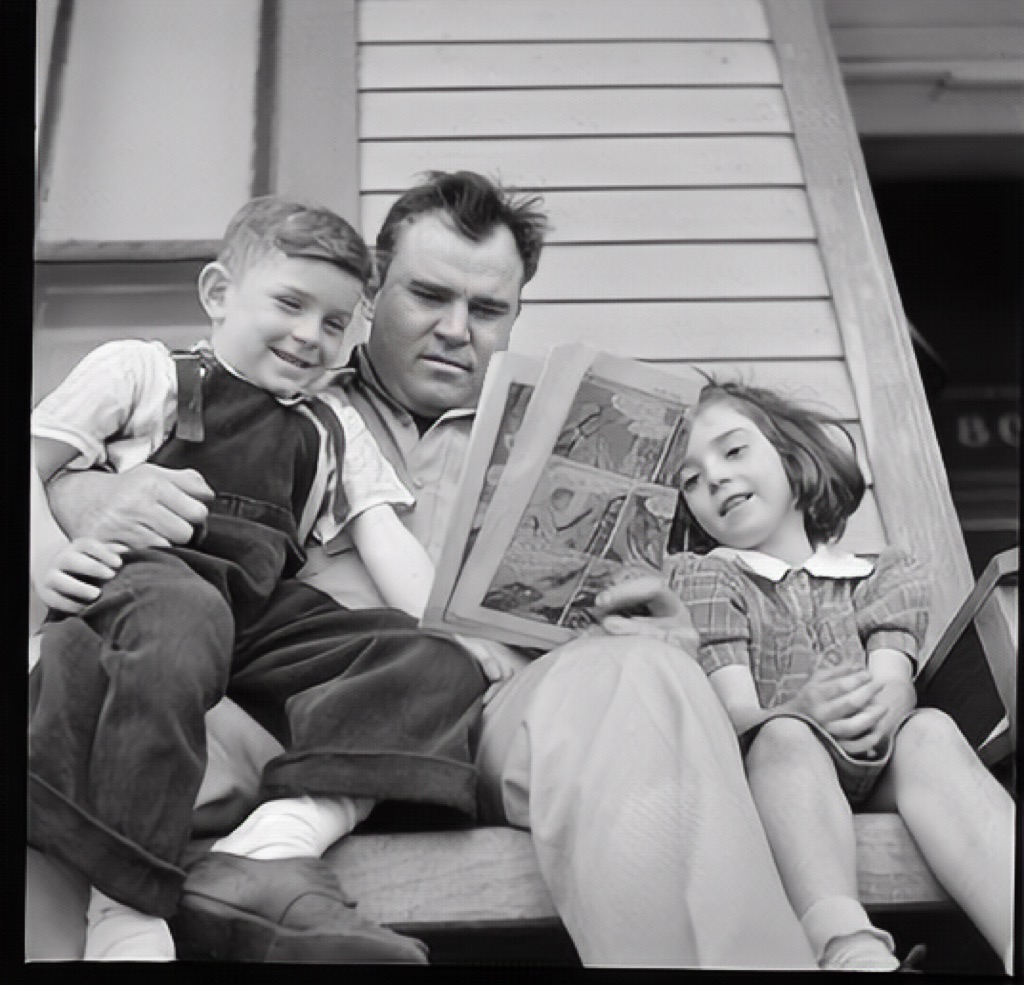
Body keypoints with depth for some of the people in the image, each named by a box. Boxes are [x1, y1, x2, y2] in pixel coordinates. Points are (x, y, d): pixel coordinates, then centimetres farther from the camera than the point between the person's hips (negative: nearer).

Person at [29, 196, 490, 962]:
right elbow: (33, 469, 11)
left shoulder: (334, 427, 29)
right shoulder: (139, 370, 17)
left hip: (264, 614, 4)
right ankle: (127, 914, -42)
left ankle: (270, 849, -42)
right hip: (141, 576, -4)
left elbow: (386, 542, 16)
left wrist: (450, 631, -4)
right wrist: (44, 557, -11)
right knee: (183, 615, -40)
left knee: (439, 668, -20)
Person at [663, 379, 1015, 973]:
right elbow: (735, 711, -4)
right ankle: (853, 949, -59)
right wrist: (804, 713, -29)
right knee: (786, 734, -34)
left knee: (929, 731, -29)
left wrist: (880, 707, -29)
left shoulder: (885, 579, 20)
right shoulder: (707, 578, 14)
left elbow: (895, 683, -2)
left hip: (876, 775, 2)